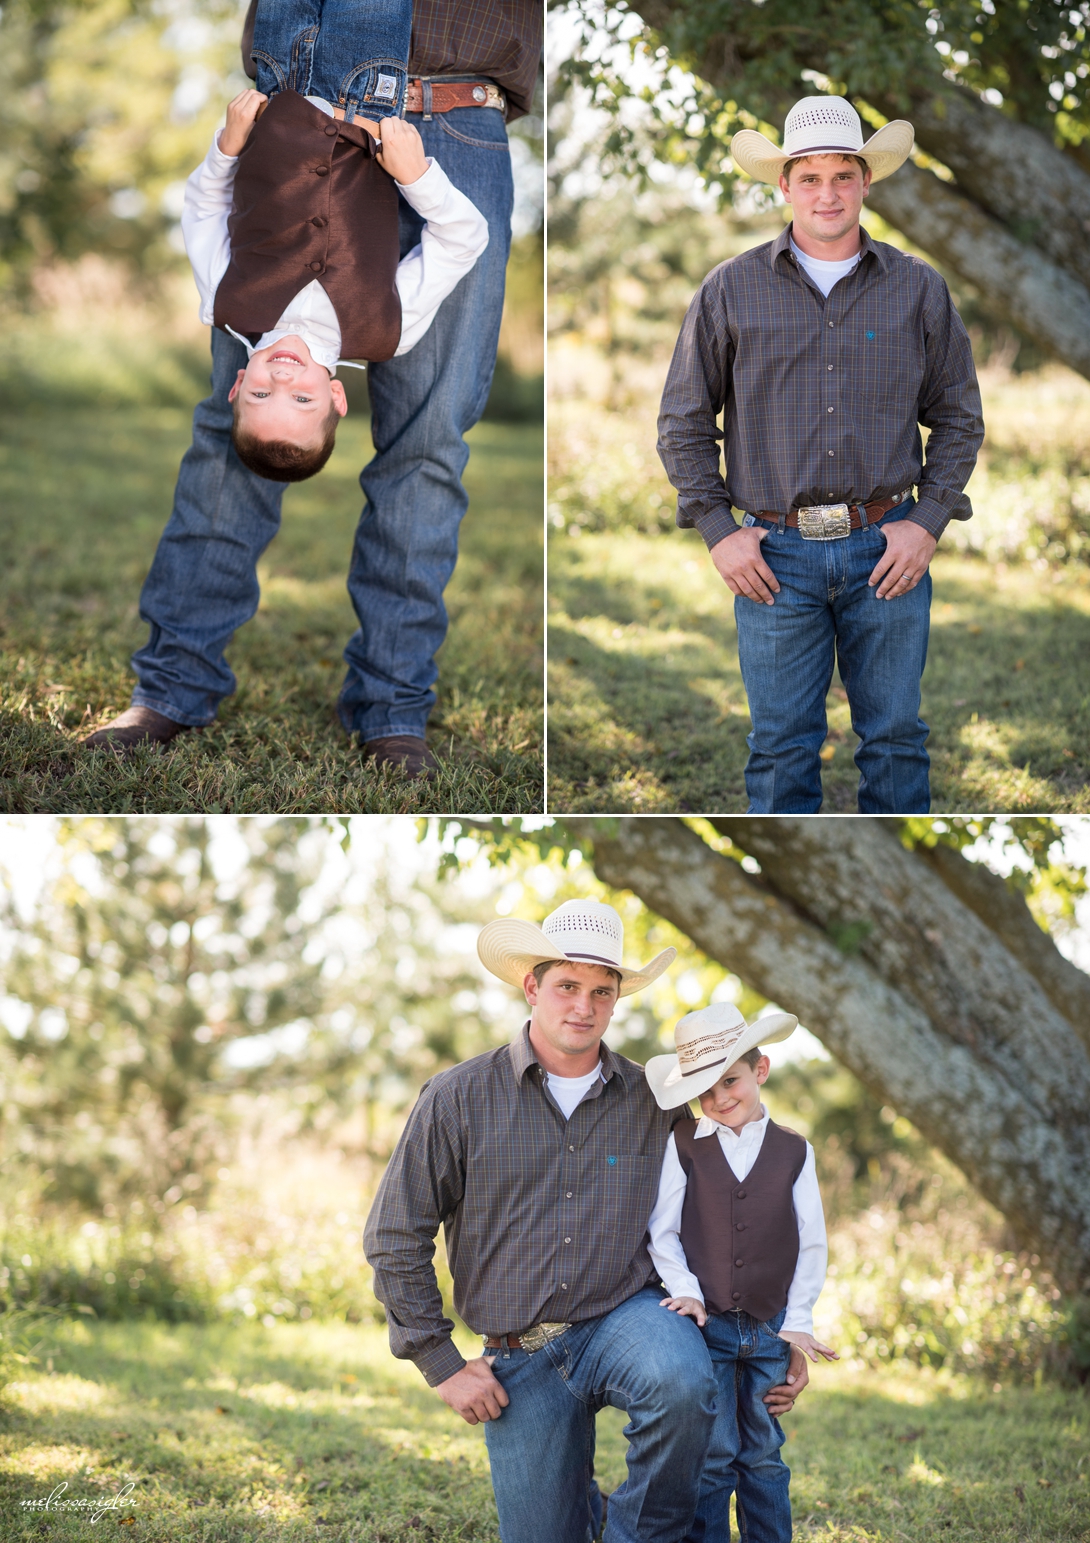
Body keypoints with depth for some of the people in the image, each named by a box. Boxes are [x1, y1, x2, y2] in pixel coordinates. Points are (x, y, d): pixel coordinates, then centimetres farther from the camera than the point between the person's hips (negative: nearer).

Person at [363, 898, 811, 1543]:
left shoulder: (655, 1105, 2)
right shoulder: (459, 1099, -3)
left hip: (627, 1317, 0)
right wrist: (443, 1365, -2)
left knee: (684, 1385, -35)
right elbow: (395, 1240, 1)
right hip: (522, 1357, 0)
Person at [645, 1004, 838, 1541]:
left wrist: (797, 1321, 1)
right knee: (710, 1457, -1)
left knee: (764, 1457, 9)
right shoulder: (682, 1146, -1)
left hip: (770, 1330, 2)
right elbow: (661, 1233, 0)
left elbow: (811, 1243, 5)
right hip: (705, 1326, -2)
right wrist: (686, 1293, -11)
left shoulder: (793, 1152, 3)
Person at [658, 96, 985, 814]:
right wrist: (718, 530, -1)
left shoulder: (919, 288, 6)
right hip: (777, 554, -1)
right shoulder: (732, 290, 3)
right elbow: (683, 422, 8)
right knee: (782, 748, 3)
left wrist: (928, 520, 0)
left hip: (887, 547, 1)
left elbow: (959, 417, 11)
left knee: (895, 737, 7)